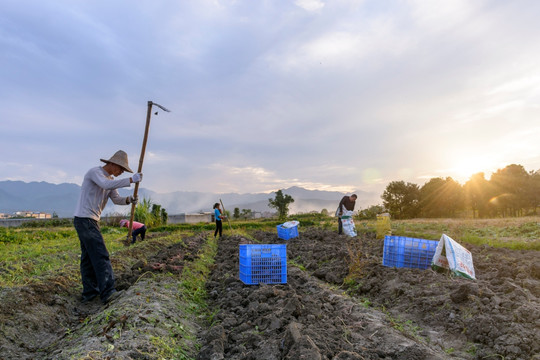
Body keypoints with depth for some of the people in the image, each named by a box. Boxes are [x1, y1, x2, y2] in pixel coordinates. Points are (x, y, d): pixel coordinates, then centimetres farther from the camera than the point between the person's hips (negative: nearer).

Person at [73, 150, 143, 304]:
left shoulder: (110, 179, 15)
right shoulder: (95, 172, -13)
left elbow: (116, 199, 8)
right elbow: (107, 185, -33)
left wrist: (129, 199, -12)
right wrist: (131, 180, -33)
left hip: (91, 221, 10)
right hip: (84, 220, -10)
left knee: (88, 257, 11)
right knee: (100, 255, -15)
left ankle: (89, 293, 18)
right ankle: (107, 292, -17)